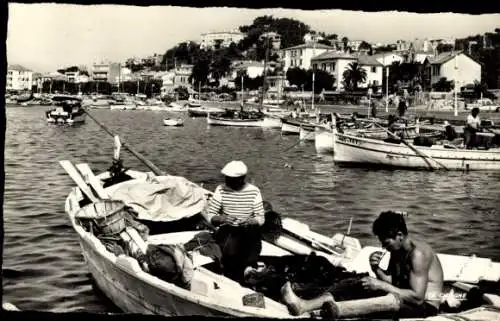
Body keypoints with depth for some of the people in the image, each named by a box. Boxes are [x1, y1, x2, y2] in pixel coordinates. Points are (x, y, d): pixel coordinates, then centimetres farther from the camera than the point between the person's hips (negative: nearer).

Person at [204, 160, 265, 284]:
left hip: (249, 231, 0)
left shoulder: (254, 192, -2)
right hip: (227, 230, 0)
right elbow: (210, 215, -1)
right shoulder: (221, 190, -2)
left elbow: (260, 218, -1)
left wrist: (249, 222, -23)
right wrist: (222, 219, -23)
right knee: (230, 252, -33)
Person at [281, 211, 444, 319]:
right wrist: (376, 269, -10)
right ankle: (303, 305, -28)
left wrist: (381, 285, -27)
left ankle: (335, 309, -62)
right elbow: (392, 281, 10)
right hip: (406, 300, 8)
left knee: (394, 300, -41)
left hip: (425, 305, -8)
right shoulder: (397, 251, 7)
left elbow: (417, 297, -27)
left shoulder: (418, 253, -21)